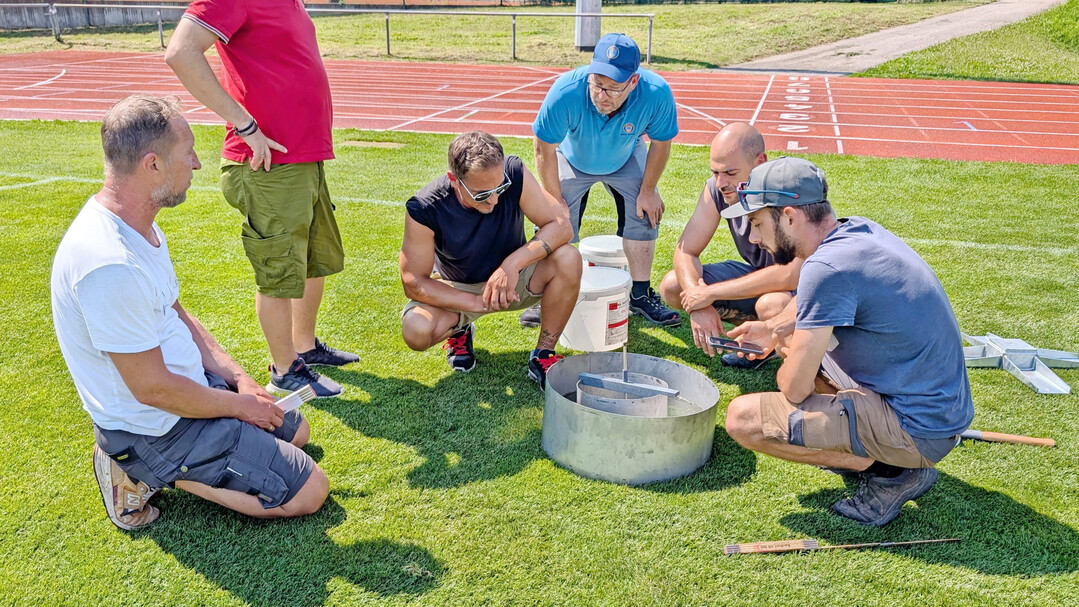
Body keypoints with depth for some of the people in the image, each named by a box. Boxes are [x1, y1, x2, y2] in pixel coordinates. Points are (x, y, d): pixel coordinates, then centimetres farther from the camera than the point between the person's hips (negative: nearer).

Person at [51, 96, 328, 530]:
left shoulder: (138, 225, 1)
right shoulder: (110, 265, -32)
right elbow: (153, 388, -26)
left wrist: (238, 379, 2)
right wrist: (239, 405, -11)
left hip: (190, 383, 10)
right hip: (157, 426, -10)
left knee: (295, 429, 24)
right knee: (309, 491, -8)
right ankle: (148, 473, -1)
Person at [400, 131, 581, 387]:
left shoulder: (515, 174, -26)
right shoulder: (424, 210, -28)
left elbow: (561, 224, -22)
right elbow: (414, 283, -22)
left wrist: (513, 263, -36)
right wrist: (478, 302, -30)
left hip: (513, 279, 1)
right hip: (458, 290, -1)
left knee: (568, 259, -28)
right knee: (416, 331, -30)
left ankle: (543, 355, -10)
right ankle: (460, 328, 9)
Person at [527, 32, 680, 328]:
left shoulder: (656, 93, -36)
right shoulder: (566, 91, -41)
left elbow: (660, 143, -15)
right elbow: (544, 150, -26)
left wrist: (648, 190, -9)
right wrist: (554, 197, -18)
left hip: (625, 160, 2)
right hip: (572, 160, -1)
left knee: (644, 215, -4)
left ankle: (640, 295, 12)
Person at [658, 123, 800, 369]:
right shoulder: (717, 189, -14)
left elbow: (791, 275, -41)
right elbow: (686, 250, -10)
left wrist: (710, 293, -35)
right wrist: (698, 305, -29)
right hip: (756, 274, 6)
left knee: (772, 305, -41)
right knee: (672, 286, -10)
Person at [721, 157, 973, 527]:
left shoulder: (828, 267, -26)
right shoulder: (858, 229, 3)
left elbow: (796, 388, -20)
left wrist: (785, 369, 2)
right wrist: (773, 328, 12)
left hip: (917, 429, -10)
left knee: (743, 418, -15)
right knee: (795, 338, 23)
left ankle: (890, 475, -3)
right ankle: (876, 453, 14)